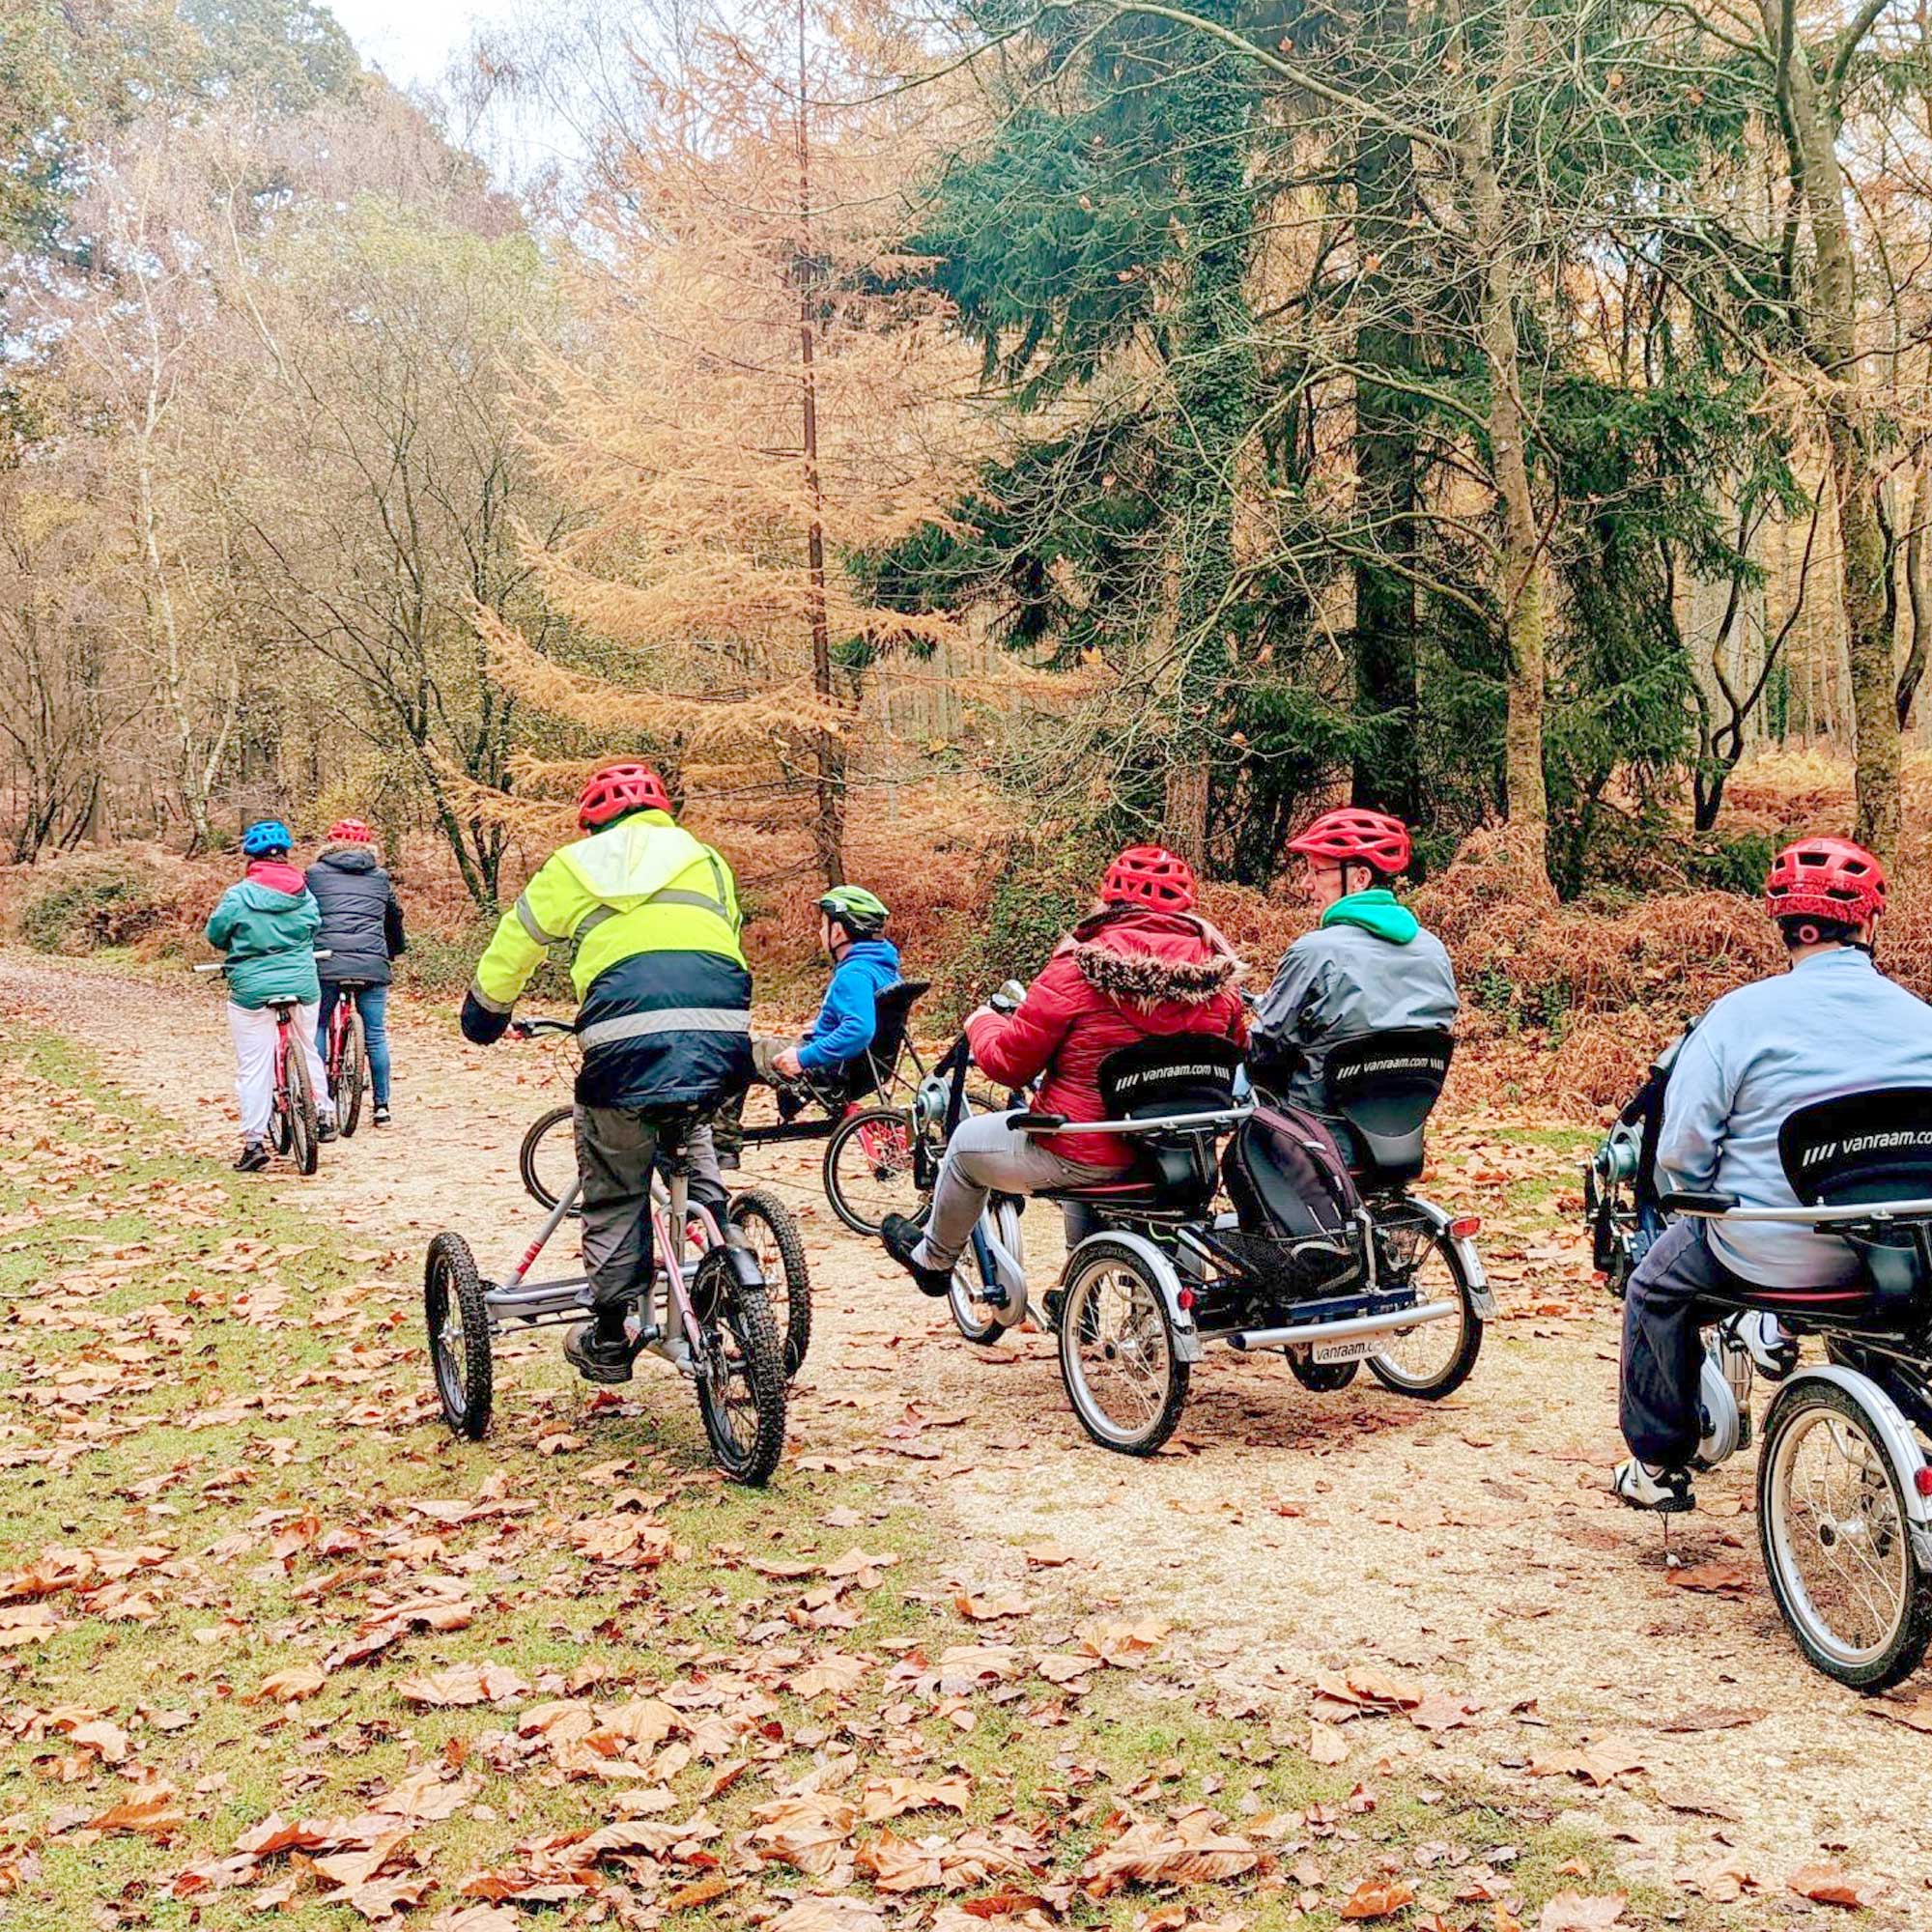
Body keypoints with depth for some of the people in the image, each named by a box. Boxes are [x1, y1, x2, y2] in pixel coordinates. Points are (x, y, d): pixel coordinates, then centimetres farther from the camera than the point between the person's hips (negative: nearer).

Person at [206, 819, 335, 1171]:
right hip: (303, 985, 4)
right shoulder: (304, 894, 1)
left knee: (253, 1067, 2)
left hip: (252, 990, -4)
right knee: (307, 1051, 24)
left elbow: (215, 935, 1)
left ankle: (255, 1140, 0)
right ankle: (323, 1114, 31)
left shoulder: (239, 895, -10)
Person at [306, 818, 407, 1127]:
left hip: (326, 962, -1)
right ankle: (381, 1106, 12)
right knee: (376, 1034, 8)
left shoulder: (315, 873, 11)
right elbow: (395, 916, 29)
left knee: (317, 1029, 10)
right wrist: (395, 950, 47)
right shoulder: (380, 876, 17)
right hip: (372, 964, 1)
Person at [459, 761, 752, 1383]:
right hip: (722, 1037, 2)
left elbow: (514, 940, 25)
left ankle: (608, 1340, 18)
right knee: (689, 1128, 30)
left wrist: (486, 1009, 42)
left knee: (613, 1191, 13)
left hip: (629, 1040, -2)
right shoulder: (706, 859, 26)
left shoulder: (577, 863, 19)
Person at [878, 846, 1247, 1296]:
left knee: (967, 1144, 23)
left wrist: (982, 1023, 12)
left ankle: (932, 1259, 46)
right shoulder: (1216, 974, -4)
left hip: (1087, 1158, -5)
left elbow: (1008, 1062, -10)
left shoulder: (1079, 968, -17)